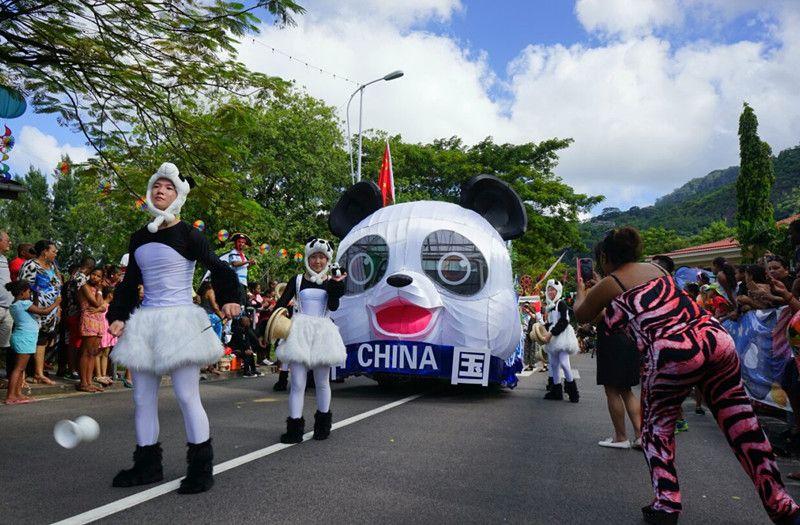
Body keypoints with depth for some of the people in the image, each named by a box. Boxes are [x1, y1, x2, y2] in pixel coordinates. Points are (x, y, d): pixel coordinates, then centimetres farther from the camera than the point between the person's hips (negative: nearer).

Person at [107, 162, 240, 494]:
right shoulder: (138, 239, 13)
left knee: (187, 397, -7)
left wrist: (229, 299, -21)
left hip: (179, 320, -6)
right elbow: (130, 283, 18)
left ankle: (201, 469, 4)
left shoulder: (187, 235, -4)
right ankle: (147, 465, 22)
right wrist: (118, 315, 7)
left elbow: (218, 269, -5)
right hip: (144, 322, 6)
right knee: (143, 398, 9)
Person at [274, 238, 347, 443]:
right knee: (298, 383, -4)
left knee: (322, 382, 10)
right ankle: (294, 429, 1)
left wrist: (336, 285, -18)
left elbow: (333, 306, -7)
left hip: (322, 333, 1)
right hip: (300, 332, -1)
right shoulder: (298, 281, 7)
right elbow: (281, 303, 1)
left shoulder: (332, 282, 8)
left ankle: (323, 425, 26)